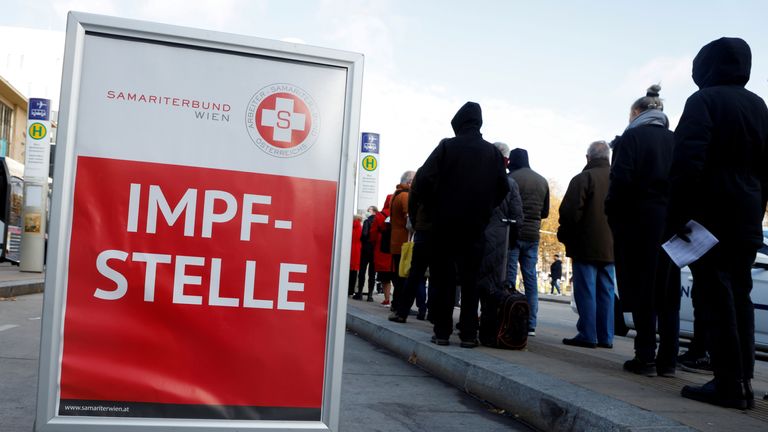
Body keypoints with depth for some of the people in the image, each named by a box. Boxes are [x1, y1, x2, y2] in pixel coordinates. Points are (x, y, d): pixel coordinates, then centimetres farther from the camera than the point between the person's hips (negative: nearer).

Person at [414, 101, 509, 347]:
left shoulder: (447, 146, -3)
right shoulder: (492, 152, 4)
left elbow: (424, 179, -11)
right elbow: (503, 187, 4)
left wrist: (434, 207, 2)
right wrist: (485, 209, 13)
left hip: (445, 222, -2)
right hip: (475, 225, 2)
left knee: (443, 278, 4)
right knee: (470, 279, 6)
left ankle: (442, 332, 4)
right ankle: (469, 334, 4)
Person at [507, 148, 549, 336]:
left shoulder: (511, 178, -7)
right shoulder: (542, 181, 11)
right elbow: (545, 212, 16)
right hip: (533, 235, 5)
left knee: (509, 278, -2)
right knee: (531, 279, 6)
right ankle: (531, 325, 6)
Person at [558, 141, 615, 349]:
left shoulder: (583, 178, -10)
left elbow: (570, 212, -15)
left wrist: (564, 236, -1)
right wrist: (615, 236, 18)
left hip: (586, 246, -6)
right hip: (610, 246, 6)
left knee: (585, 290, -3)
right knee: (606, 291, 9)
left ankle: (587, 335, -4)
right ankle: (605, 336, 12)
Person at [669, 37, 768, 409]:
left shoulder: (704, 100, -7)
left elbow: (687, 162, -18)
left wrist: (678, 214, -14)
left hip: (710, 217, -7)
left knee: (715, 298, -6)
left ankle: (728, 384, -6)